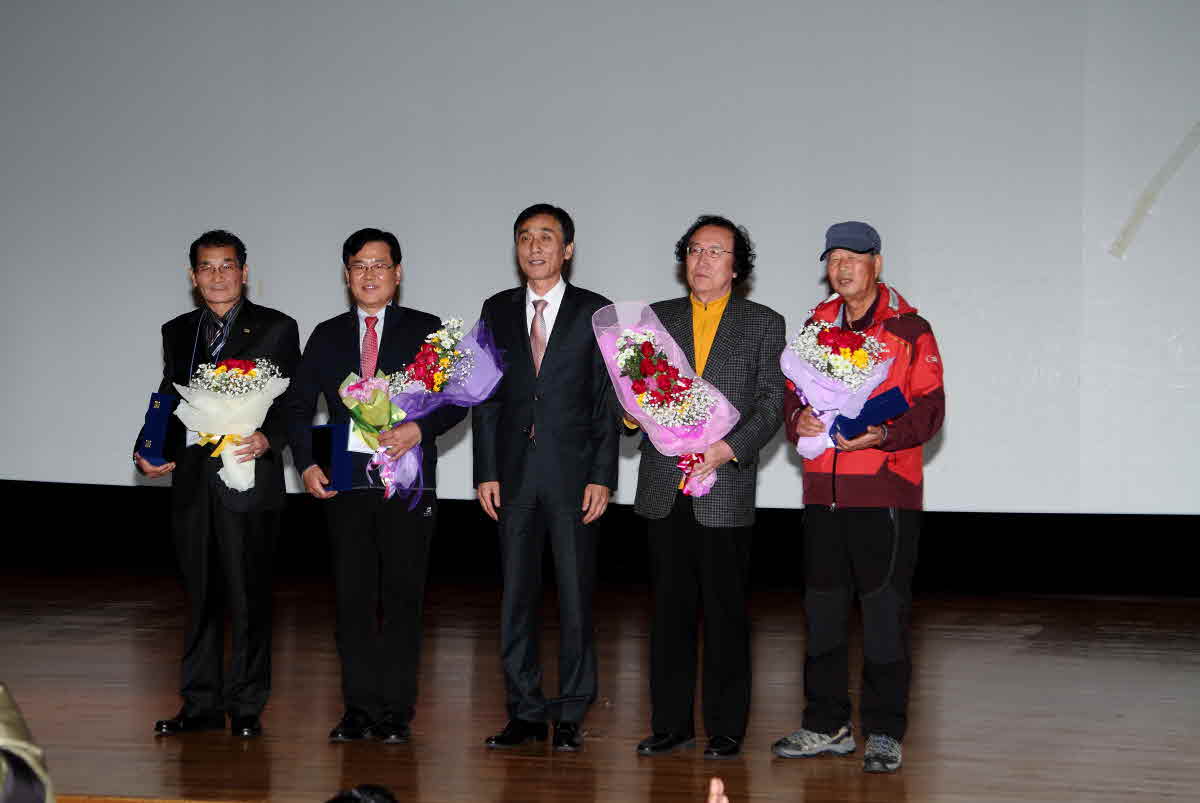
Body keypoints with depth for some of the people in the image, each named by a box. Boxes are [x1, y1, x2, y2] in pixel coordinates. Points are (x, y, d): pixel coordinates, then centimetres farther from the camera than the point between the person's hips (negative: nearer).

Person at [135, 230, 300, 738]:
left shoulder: (276, 329, 2)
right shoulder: (177, 332, 15)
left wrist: (268, 439, -21)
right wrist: (148, 451, 3)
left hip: (249, 481, -4)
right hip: (192, 482, 4)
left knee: (248, 596, -1)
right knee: (200, 595, 9)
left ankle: (246, 707, 7)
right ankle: (201, 705, 16)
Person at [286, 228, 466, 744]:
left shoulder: (426, 331, 6)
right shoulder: (327, 336, 14)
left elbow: (457, 399, 2)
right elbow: (299, 405, 15)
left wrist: (420, 429, -15)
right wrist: (306, 464, 1)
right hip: (345, 486, 3)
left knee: (402, 598, -2)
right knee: (353, 598, 2)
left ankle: (396, 712, 3)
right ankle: (360, 709, 9)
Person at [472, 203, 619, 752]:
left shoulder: (594, 312, 2)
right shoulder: (498, 311, 11)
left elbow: (607, 399, 0)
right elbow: (486, 397, 10)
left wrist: (601, 477, -7)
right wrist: (486, 471, 2)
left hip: (573, 473, -3)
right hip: (514, 473, 3)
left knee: (575, 597, 0)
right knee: (517, 596, 5)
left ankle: (570, 716, 8)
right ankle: (526, 713, 13)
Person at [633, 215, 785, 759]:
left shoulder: (763, 324, 6)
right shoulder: (657, 319, 14)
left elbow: (771, 403, 0)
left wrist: (731, 447, -14)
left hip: (725, 492, -3)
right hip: (664, 490, 3)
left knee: (726, 612, 0)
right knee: (670, 609, 7)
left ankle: (727, 729, 7)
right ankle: (671, 724, 14)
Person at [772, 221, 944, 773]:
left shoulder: (908, 328, -2)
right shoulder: (817, 325, 14)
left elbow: (930, 407, -6)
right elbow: (794, 391, 18)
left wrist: (881, 434, -21)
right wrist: (798, 419, -4)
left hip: (885, 489, -5)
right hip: (823, 489, 5)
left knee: (885, 612, -2)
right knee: (821, 608, 10)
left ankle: (884, 733, 6)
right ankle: (827, 726, 21)